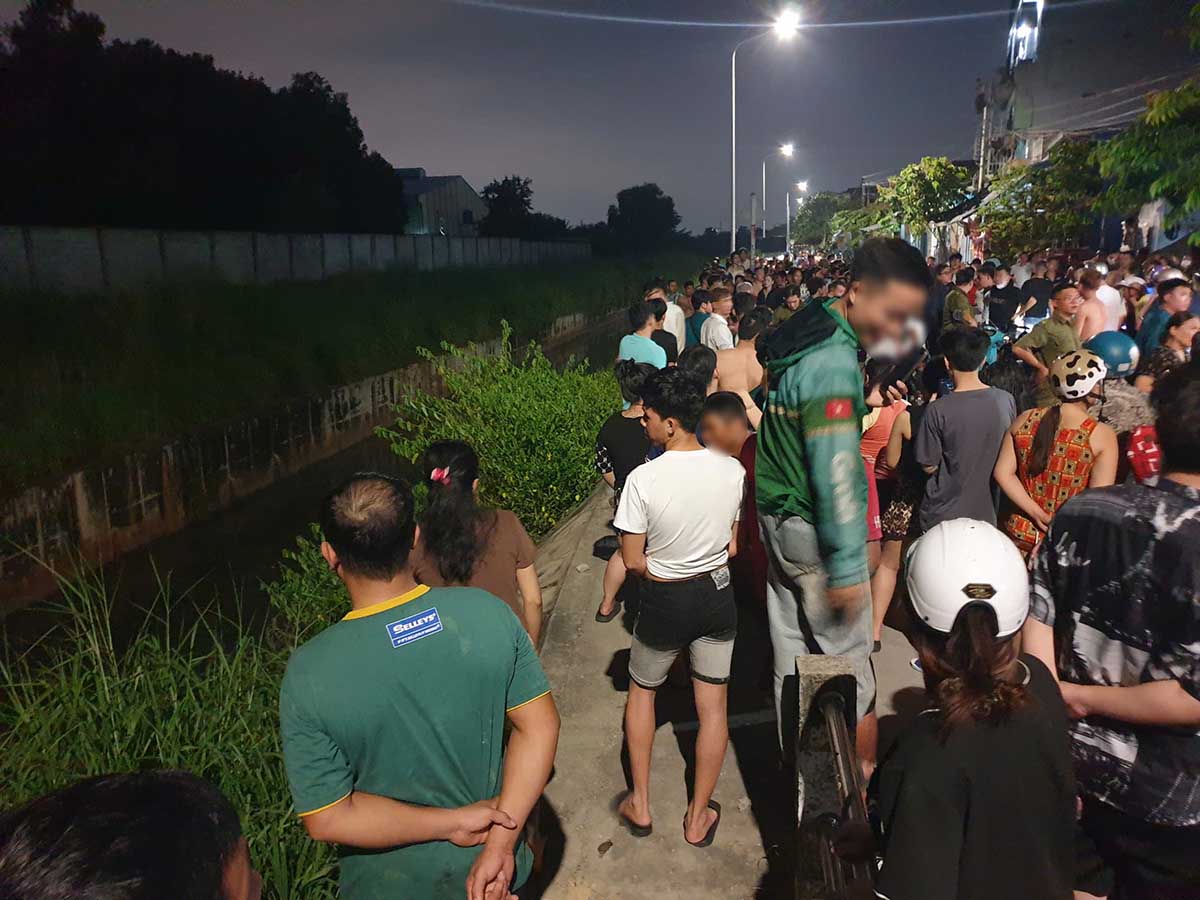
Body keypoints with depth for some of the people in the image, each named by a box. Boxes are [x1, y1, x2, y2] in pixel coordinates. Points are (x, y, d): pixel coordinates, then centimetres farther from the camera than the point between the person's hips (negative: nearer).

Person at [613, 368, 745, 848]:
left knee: (641, 691, 22)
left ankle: (640, 805, 31)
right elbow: (733, 546, 2)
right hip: (718, 596, 3)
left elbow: (633, 561, -13)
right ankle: (698, 817, 30)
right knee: (713, 707, 15)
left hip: (664, 602, -3)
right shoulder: (732, 470, -9)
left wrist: (662, 570, 4)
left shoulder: (644, 479, -22)